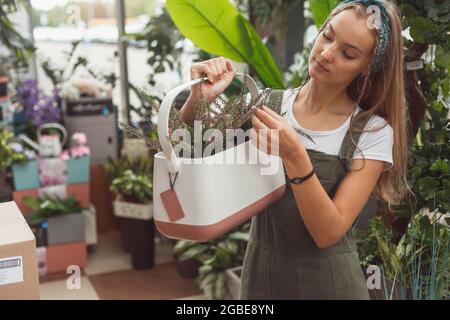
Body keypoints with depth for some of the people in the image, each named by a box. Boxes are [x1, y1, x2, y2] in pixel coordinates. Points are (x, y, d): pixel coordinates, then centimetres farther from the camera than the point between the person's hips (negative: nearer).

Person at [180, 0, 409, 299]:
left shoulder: (373, 132, -13)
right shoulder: (267, 104, -6)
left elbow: (328, 232, -20)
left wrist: (294, 156, -32)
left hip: (328, 283, -2)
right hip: (260, 274, 3)